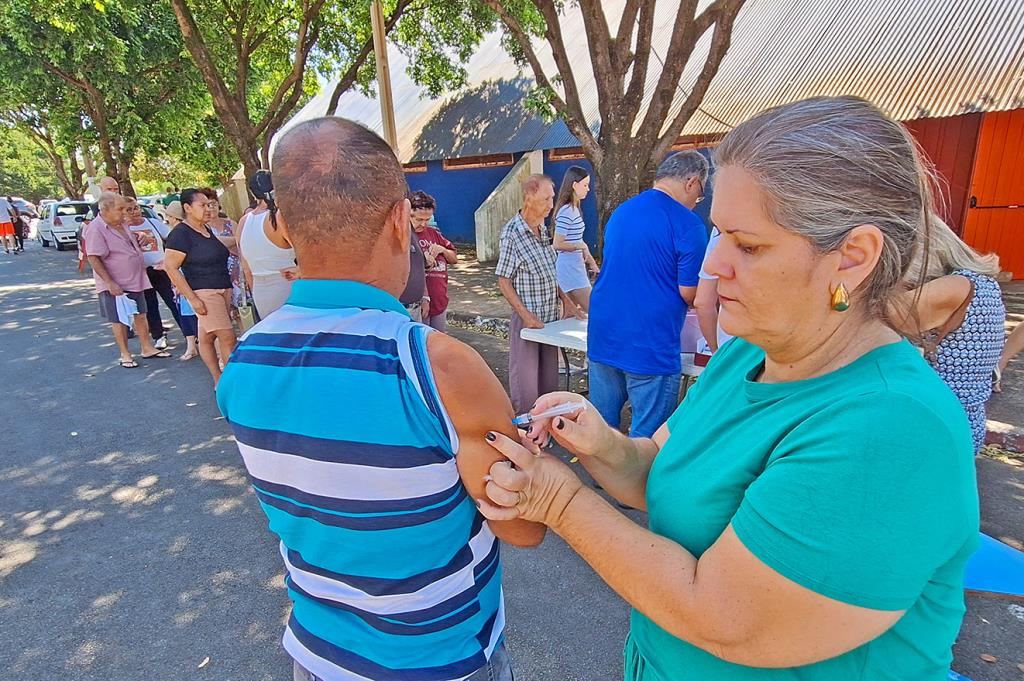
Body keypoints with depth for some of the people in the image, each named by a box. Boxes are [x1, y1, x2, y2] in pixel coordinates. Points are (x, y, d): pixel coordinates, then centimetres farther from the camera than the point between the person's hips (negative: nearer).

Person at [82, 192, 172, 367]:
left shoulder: (121, 224, 8)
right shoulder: (96, 229, -17)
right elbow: (94, 259, -21)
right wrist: (110, 283, -24)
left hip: (135, 280, 7)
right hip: (116, 284, -7)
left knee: (141, 315, 13)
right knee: (119, 320, 5)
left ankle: (147, 348, 23)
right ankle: (125, 354, 16)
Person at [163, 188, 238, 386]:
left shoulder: (206, 229, 12)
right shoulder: (180, 234, -12)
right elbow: (170, 267, -15)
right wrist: (192, 298, -18)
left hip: (222, 290, 8)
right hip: (203, 293, -7)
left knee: (207, 336, 13)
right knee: (228, 338, -10)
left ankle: (220, 382, 16)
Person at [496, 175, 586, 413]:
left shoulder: (543, 230, 9)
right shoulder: (511, 234, -14)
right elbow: (504, 282, -13)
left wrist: (567, 302, 10)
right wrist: (527, 316, -19)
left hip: (551, 317, 7)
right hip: (527, 319, -7)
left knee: (549, 381, 16)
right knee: (525, 384, 1)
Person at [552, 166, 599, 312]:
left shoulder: (574, 209, 13)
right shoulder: (567, 211, -17)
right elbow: (558, 244, -20)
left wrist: (592, 263, 17)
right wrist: (582, 246, -11)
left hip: (575, 266, 10)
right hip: (570, 267, -10)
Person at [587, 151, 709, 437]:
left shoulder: (619, 212, 12)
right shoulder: (688, 224, -11)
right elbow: (690, 294, -10)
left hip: (601, 338, 7)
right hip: (651, 347, -7)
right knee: (648, 437, 6)